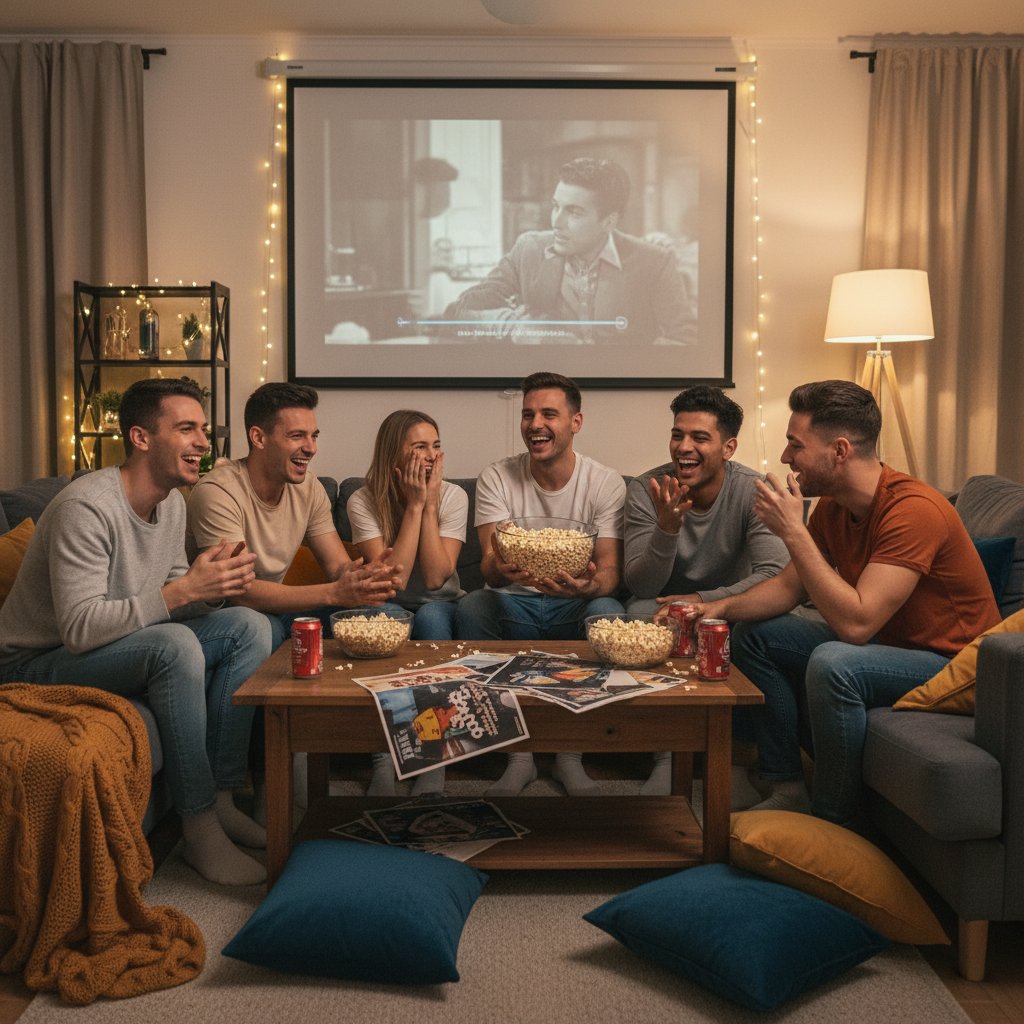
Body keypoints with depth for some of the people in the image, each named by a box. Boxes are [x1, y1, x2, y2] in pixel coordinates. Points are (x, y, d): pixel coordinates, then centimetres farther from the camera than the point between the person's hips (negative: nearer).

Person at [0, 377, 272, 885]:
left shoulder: (171, 502, 2)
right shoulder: (86, 507, -25)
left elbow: (171, 600, 7)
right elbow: (80, 629, -31)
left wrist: (214, 586, -15)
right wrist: (184, 589, -34)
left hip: (131, 647, 8)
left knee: (249, 627, -8)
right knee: (176, 645, -34)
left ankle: (220, 799, -7)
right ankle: (200, 830, -23)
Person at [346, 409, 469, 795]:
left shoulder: (453, 496, -9)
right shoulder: (363, 501, -12)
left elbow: (435, 578, -21)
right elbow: (392, 579, -24)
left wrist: (430, 505, -22)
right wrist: (414, 505, -22)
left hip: (441, 609, 1)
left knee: (430, 616, -34)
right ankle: (382, 757, -34)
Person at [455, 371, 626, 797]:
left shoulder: (606, 483, -4)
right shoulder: (497, 478, -3)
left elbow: (611, 571, -12)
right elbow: (488, 563, -14)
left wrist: (589, 585, -39)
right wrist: (500, 571, -41)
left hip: (574, 607, 0)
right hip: (514, 605, 1)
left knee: (607, 612, -33)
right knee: (470, 606, -30)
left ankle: (570, 753, -15)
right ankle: (518, 752, -20)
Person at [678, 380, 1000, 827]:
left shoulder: (914, 509, -29)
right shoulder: (833, 505, -1)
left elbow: (855, 623, -35)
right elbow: (790, 586, 7)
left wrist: (792, 532, -33)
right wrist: (720, 608, -11)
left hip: (950, 661, -9)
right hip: (882, 641, 9)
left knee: (832, 664, -36)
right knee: (754, 635, 6)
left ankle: (834, 820, -14)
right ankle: (787, 787, 7)